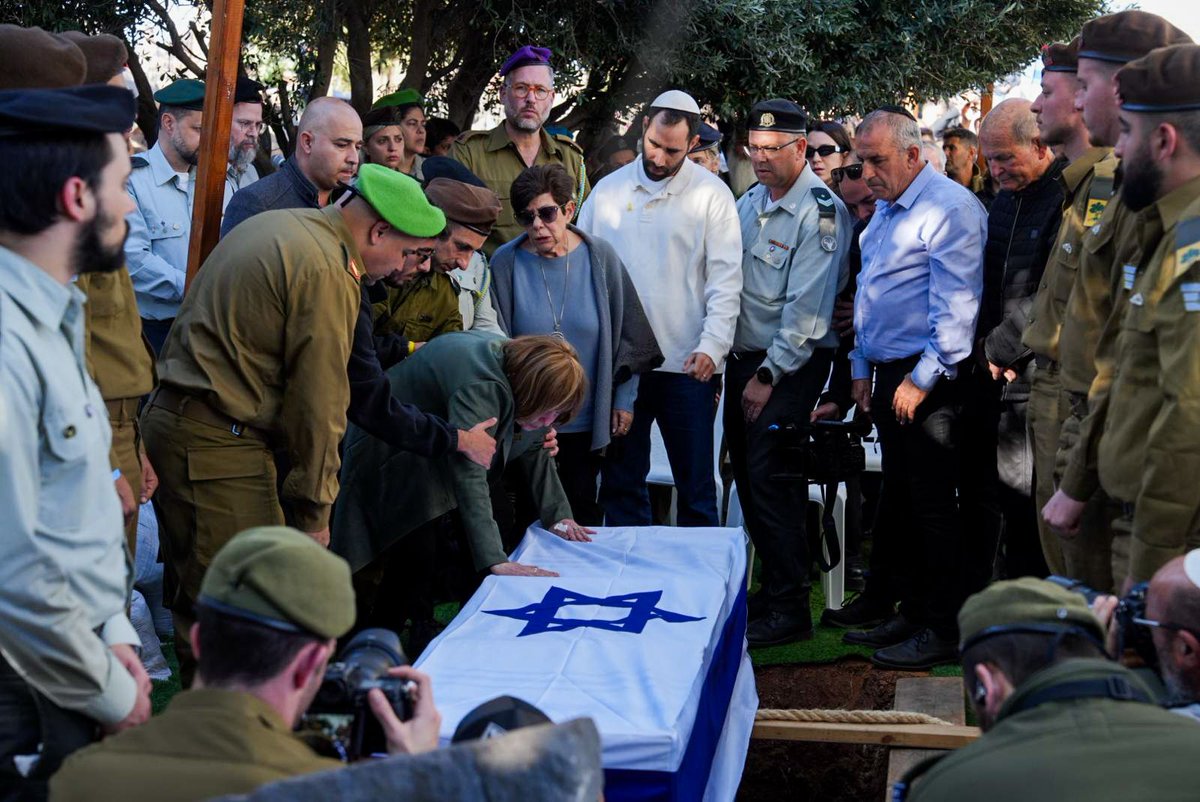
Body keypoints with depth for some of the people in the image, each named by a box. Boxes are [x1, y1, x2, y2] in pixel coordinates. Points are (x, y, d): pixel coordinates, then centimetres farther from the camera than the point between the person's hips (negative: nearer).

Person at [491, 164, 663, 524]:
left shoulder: (600, 257, -6)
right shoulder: (506, 263, -8)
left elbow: (628, 333, 2)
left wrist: (624, 400, 2)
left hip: (587, 418, 0)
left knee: (582, 508, 10)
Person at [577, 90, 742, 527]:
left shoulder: (711, 194, -1)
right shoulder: (608, 191, 8)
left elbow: (726, 277, -5)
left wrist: (712, 345, -17)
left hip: (688, 363, -3)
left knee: (695, 483, 2)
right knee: (621, 480, 10)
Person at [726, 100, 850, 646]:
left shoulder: (821, 212, -12)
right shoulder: (749, 202, 11)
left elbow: (807, 307, -16)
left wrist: (768, 376, -15)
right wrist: (729, 359, 9)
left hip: (792, 364, -8)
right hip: (743, 356, 8)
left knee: (769, 477, -11)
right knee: (747, 474, 10)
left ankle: (790, 608, -4)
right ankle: (771, 586, 23)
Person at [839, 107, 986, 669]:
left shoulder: (950, 208, -12)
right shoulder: (883, 211, 17)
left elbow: (956, 305, -18)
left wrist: (921, 379, -17)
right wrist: (862, 368, 20)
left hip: (929, 380, -9)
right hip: (889, 375, 9)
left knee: (932, 505, -5)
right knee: (898, 500, 13)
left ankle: (942, 629, 4)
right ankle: (908, 611, 23)